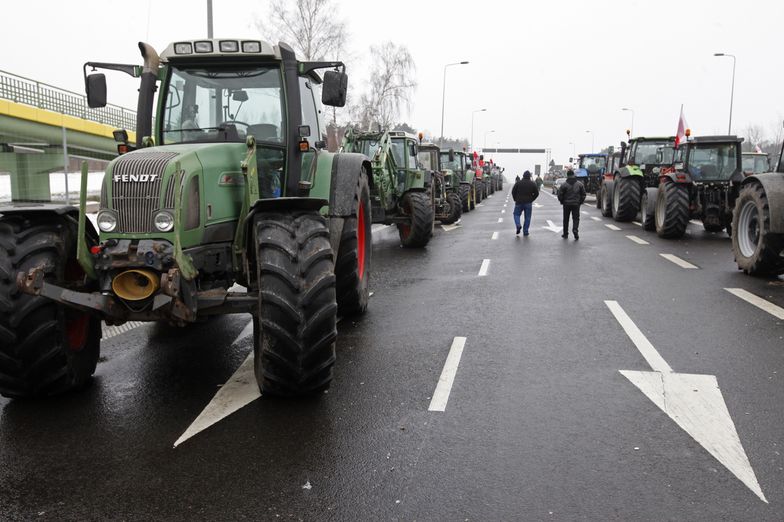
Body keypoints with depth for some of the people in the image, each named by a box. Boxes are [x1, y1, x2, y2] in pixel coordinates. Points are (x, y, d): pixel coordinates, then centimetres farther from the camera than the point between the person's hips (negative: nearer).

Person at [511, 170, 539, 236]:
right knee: (527, 217, 7)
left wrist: (516, 199, 9)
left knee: (516, 214, 13)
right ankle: (525, 231, 5)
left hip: (519, 202, 0)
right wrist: (531, 200, 9)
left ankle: (518, 225, -14)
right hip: (528, 203, 1)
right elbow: (536, 193, 1)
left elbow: (513, 192, -2)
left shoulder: (518, 183, -2)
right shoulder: (533, 184, 1)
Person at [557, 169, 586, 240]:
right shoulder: (579, 184, 0)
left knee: (566, 219, 11)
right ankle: (575, 229, -19)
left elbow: (560, 195, -7)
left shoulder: (564, 185, -9)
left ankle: (565, 234, 18)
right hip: (576, 204, 1)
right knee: (576, 218, 6)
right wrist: (580, 202, 14)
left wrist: (562, 202, 10)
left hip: (566, 204, -1)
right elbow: (583, 194, 3)